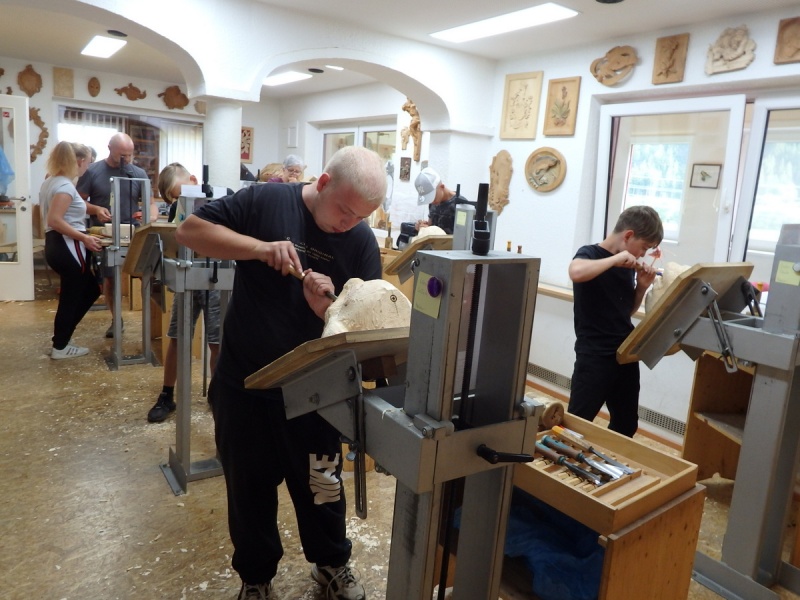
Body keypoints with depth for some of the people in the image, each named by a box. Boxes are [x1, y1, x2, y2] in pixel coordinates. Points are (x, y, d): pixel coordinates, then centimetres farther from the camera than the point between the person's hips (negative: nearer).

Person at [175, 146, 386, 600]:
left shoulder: (362, 242, -6)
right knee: (250, 487, 16)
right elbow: (189, 231, -9)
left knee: (321, 485, 16)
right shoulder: (265, 201, -10)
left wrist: (328, 308, -27)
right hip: (244, 383, 0)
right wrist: (258, 247, -24)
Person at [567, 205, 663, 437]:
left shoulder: (627, 267, 12)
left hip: (625, 353, 8)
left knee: (627, 425, 17)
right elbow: (576, 272, -34)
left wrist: (642, 286, 4)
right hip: (594, 356, -8)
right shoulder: (590, 253, -8)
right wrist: (616, 259, -22)